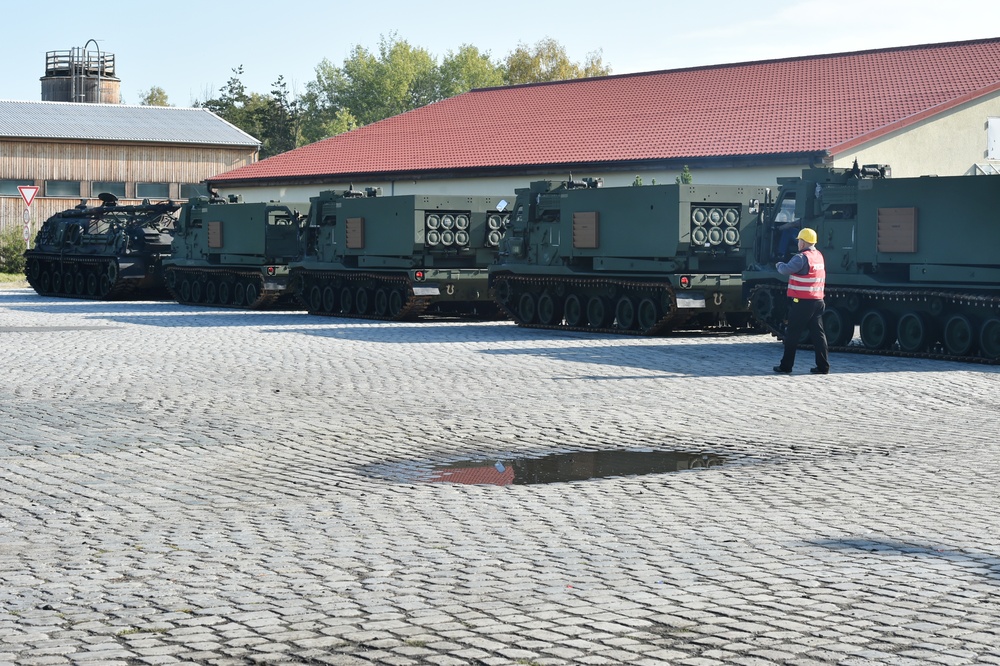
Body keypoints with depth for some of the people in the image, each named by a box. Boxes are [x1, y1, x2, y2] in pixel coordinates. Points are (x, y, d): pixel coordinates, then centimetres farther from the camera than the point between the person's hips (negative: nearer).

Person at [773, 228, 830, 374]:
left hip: (801, 302, -7)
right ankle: (823, 366, 5)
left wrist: (779, 265, -1)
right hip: (818, 301, 7)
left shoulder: (802, 258, -16)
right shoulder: (819, 256, 12)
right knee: (818, 333, 8)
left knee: (792, 335, 2)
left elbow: (786, 270, -22)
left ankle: (786, 366, 8)